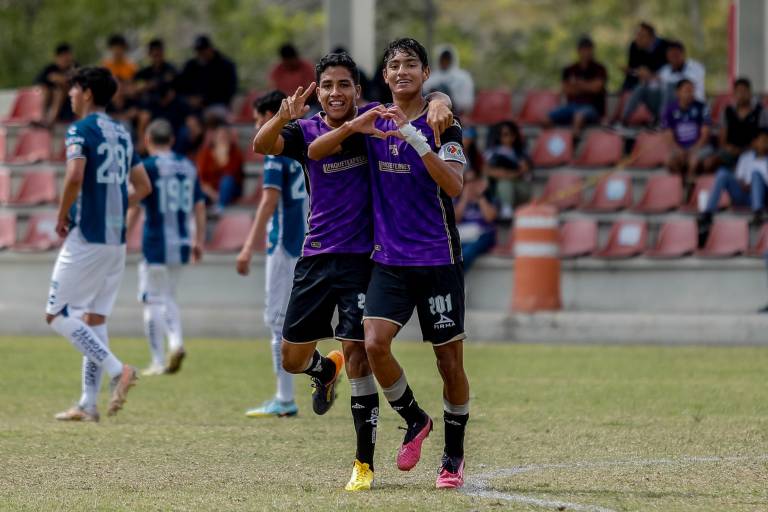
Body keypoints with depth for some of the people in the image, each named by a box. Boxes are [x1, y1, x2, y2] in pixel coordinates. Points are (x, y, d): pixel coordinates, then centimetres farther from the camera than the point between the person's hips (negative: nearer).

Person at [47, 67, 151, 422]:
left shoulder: (81, 130, -9)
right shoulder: (123, 134, 15)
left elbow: (75, 177, -23)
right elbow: (143, 187, 18)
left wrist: (61, 218, -10)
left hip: (86, 238, -8)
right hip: (117, 239, 8)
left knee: (57, 315, -2)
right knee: (94, 318, 11)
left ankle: (117, 370, -16)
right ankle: (88, 405, 8)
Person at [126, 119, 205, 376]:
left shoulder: (147, 167, -7)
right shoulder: (188, 167, 9)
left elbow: (134, 208, -10)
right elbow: (199, 206, 11)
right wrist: (199, 241, 17)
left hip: (156, 243, -5)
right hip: (181, 244, 5)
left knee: (153, 301, 2)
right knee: (168, 298, 20)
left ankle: (158, 362, 0)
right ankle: (176, 342, -3)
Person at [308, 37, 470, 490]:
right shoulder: (374, 120, 6)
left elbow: (454, 186, -19)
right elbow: (315, 151, 3)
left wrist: (418, 141, -30)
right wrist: (353, 127, -15)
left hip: (438, 259, -3)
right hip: (390, 259, 3)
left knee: (450, 359, 1)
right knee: (375, 342, -16)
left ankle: (454, 455, 17)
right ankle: (415, 420, 9)